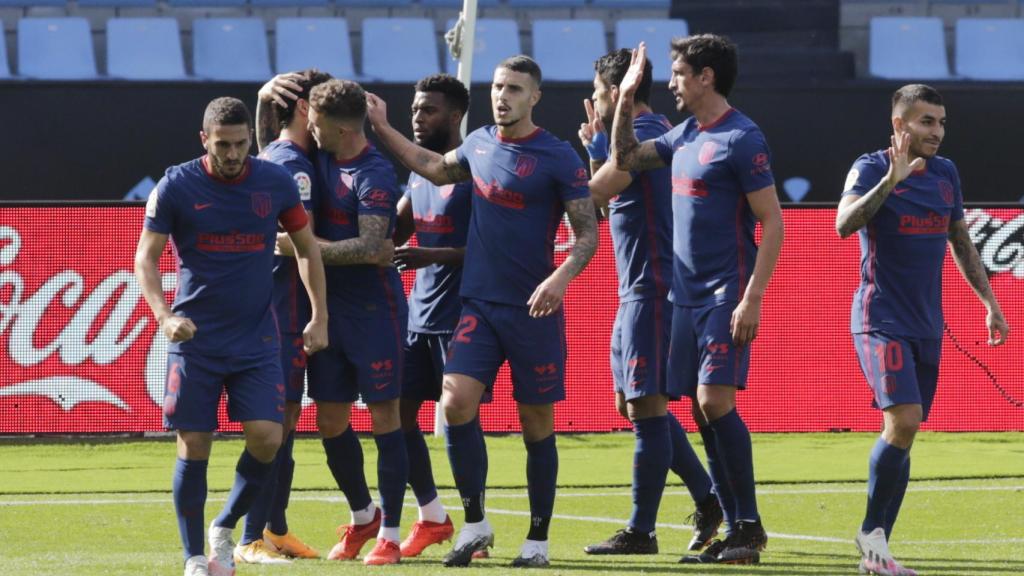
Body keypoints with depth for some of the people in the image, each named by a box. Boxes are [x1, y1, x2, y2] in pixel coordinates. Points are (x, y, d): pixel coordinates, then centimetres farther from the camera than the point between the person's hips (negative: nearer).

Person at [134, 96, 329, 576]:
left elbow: (305, 247, 12)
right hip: (195, 338, -2)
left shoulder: (276, 182, 0)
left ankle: (224, 529, 14)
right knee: (194, 446, -3)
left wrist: (319, 316, 5)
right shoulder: (176, 186, -6)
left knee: (267, 437, -10)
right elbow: (145, 257, -4)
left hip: (257, 338, 2)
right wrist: (164, 316, -21)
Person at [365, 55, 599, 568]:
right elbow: (436, 168, 30)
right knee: (456, 403, -12)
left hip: (533, 311, -4)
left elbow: (588, 233, -9)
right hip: (479, 304, 4)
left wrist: (561, 277, -26)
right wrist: (382, 128, 31)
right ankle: (474, 523, 1)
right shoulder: (479, 144, 8)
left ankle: (538, 540, 13)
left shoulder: (558, 158, -8)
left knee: (536, 423, 3)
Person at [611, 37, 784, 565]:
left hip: (726, 296, -8)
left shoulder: (741, 139, -11)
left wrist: (752, 298, -20)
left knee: (715, 402, -15)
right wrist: (625, 100, 14)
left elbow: (772, 223, -13)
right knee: (703, 413, 5)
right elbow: (625, 158, 27)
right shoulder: (684, 136, 13)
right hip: (687, 296, 8)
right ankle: (734, 530, 9)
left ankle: (750, 526, -8)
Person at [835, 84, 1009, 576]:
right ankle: (871, 532, -6)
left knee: (904, 434, 5)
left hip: (926, 326, 6)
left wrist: (990, 304, 21)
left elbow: (961, 244, 22)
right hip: (881, 321, -6)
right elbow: (844, 224, -25)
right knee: (903, 420, -20)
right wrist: (890, 180, -33)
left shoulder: (945, 174, 10)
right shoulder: (871, 169, -8)